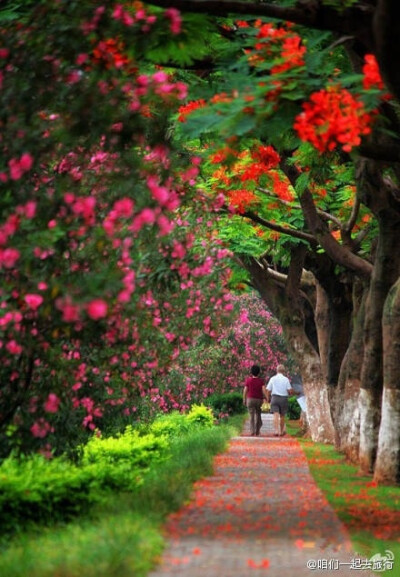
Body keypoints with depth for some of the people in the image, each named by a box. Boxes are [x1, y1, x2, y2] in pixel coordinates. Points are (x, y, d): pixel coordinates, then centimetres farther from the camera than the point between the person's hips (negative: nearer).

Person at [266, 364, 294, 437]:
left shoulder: (273, 378, 2)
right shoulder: (286, 379, -1)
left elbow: (268, 390, 3)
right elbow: (290, 390, -7)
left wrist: (268, 398, 19)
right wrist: (290, 393, 17)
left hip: (275, 398, 0)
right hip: (284, 398, 0)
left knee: (276, 415, -7)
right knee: (282, 416, 14)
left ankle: (276, 431, -23)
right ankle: (281, 432, 24)